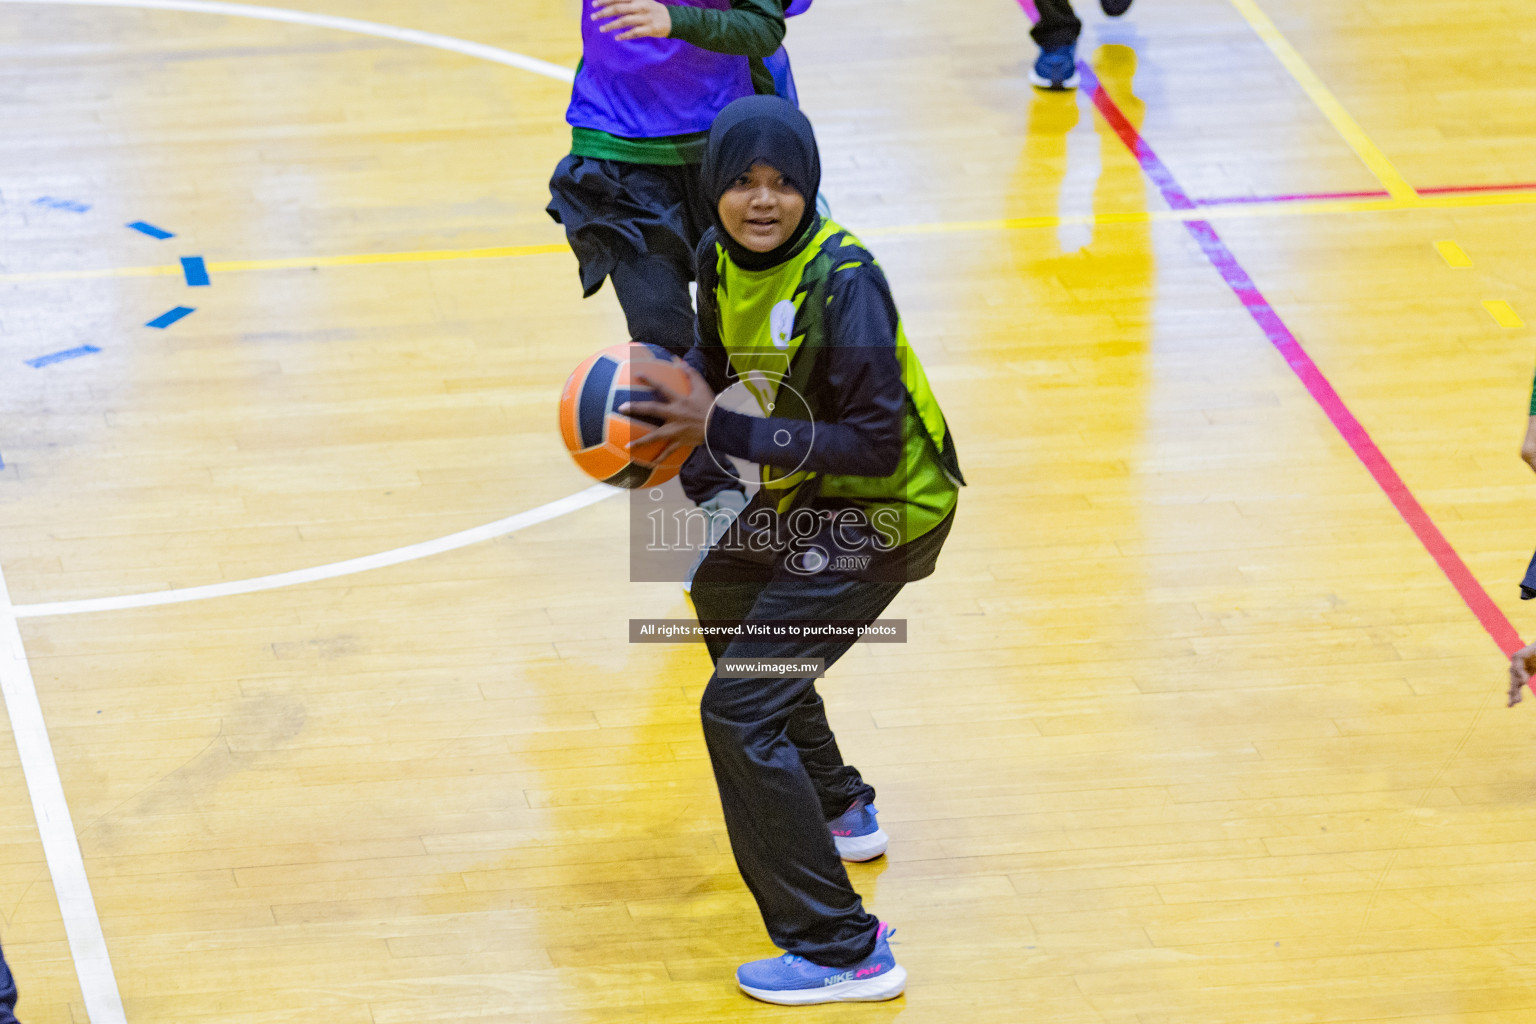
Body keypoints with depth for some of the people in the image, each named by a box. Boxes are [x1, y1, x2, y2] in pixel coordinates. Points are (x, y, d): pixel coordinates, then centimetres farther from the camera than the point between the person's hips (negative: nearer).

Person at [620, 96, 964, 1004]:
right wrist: (671, 397, -7)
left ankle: (844, 952, -11)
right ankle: (839, 810, 51)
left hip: (882, 510, -10)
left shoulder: (842, 282, -30)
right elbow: (720, 353, 15)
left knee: (739, 708, -15)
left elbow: (877, 442, -31)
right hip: (808, 491, 10)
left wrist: (723, 432, -30)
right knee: (724, 598, 34)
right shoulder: (724, 257, -6)